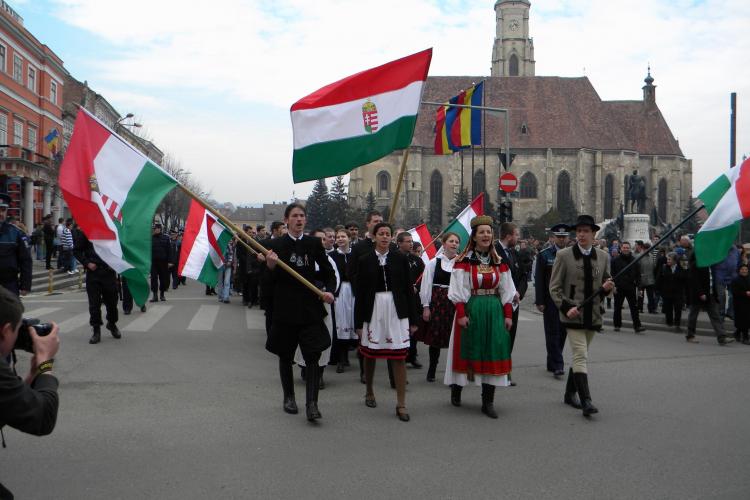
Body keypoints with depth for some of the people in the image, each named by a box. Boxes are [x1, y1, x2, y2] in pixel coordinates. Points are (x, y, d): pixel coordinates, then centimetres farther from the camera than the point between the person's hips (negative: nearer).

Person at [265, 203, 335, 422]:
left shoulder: (314, 243, 4)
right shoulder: (275, 245, 0)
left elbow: (328, 272, 9)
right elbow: (270, 282, 0)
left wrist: (329, 290, -9)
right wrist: (271, 266, -20)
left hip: (310, 307, 0)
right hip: (285, 308, 0)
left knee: (312, 356, -7)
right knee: (285, 356, 12)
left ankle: (311, 403, -5)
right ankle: (289, 397, 28)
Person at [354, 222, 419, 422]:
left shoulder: (401, 259, 3)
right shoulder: (364, 261, 2)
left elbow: (409, 289, 4)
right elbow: (359, 292, 3)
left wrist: (413, 319, 2)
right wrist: (358, 322, 1)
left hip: (397, 311, -1)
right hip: (372, 310, 1)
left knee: (399, 357, -3)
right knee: (369, 354, 12)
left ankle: (401, 404, 3)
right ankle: (369, 392, 36)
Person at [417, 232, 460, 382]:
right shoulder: (433, 263, 1)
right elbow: (425, 285, 1)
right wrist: (426, 306, -3)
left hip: (456, 303, 0)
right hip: (437, 302, 0)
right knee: (435, 337, 8)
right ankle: (431, 371, 24)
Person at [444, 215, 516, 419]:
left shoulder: (499, 261, 8)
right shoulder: (464, 261, -4)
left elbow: (506, 291, 9)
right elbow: (458, 290, -8)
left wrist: (508, 315, 3)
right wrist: (461, 314, -15)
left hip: (494, 311, 3)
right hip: (471, 311, -3)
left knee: (492, 354, 1)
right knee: (467, 350, 6)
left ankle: (488, 402, 6)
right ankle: (456, 389, 29)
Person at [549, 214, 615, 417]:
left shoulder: (603, 256, 8)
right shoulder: (564, 255, -3)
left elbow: (606, 284, 18)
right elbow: (554, 287, -3)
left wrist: (607, 287, -7)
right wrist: (566, 307, -15)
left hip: (593, 315, 5)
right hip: (573, 315, -4)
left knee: (579, 355, 15)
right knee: (581, 356, -13)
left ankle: (570, 393, 29)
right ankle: (585, 401, -15)